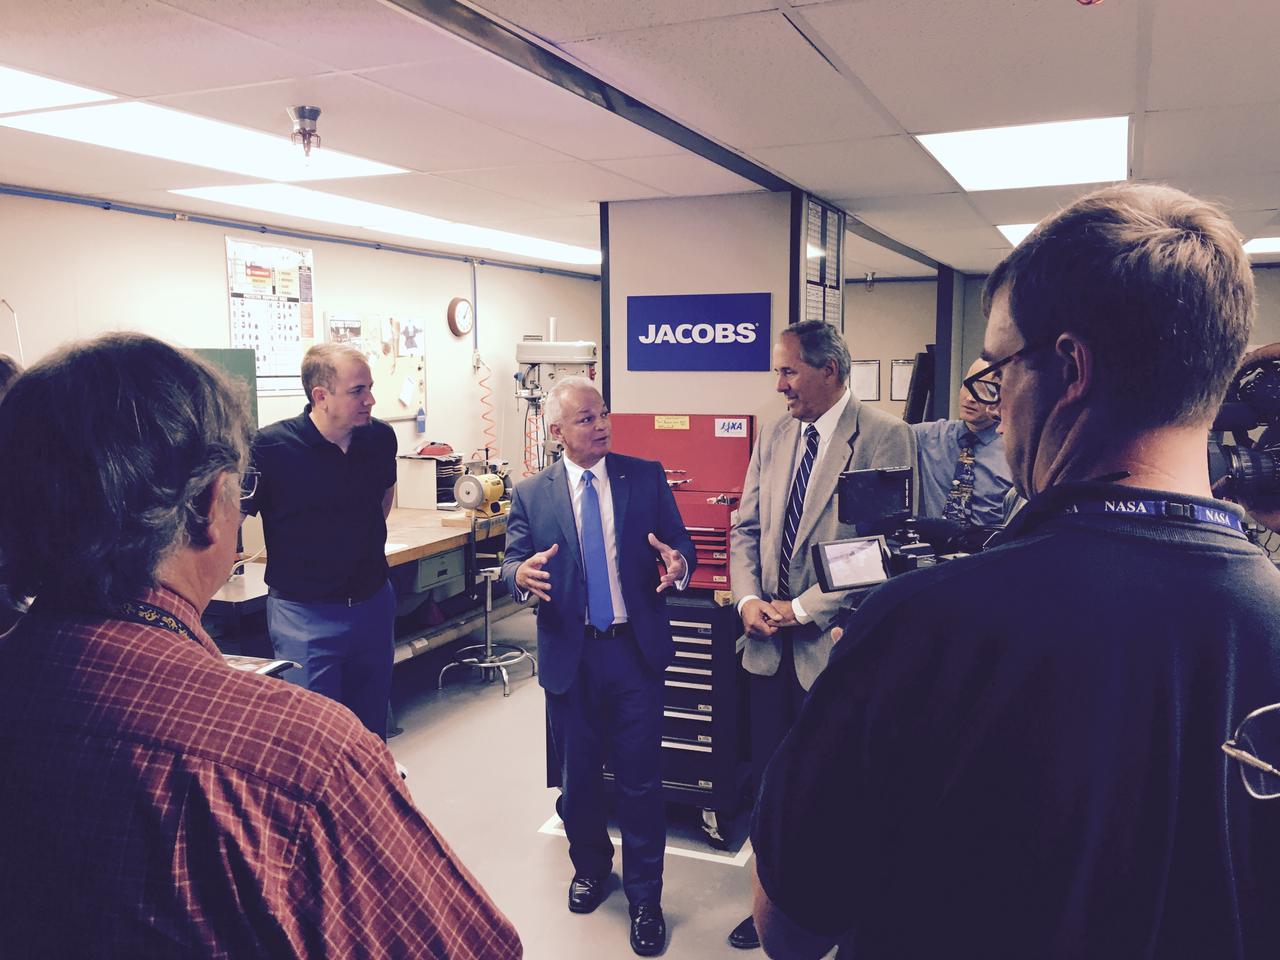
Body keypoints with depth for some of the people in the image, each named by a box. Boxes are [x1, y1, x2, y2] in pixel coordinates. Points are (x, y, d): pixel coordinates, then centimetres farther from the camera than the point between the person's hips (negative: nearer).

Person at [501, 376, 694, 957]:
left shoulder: (646, 477, 1)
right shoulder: (531, 495, 0)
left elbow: (680, 542, 1)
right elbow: (512, 566, -2)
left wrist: (678, 562, -22)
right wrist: (522, 576, -26)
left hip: (636, 650, -1)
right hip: (570, 656, 1)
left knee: (641, 779, 4)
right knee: (576, 777, 16)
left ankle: (644, 898, 23)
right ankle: (590, 868, 42)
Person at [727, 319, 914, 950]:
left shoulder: (883, 436, -11)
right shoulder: (774, 437, 9)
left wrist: (803, 608, -15)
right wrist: (749, 600, -4)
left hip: (834, 643, -5)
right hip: (769, 641, 6)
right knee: (768, 776, 15)